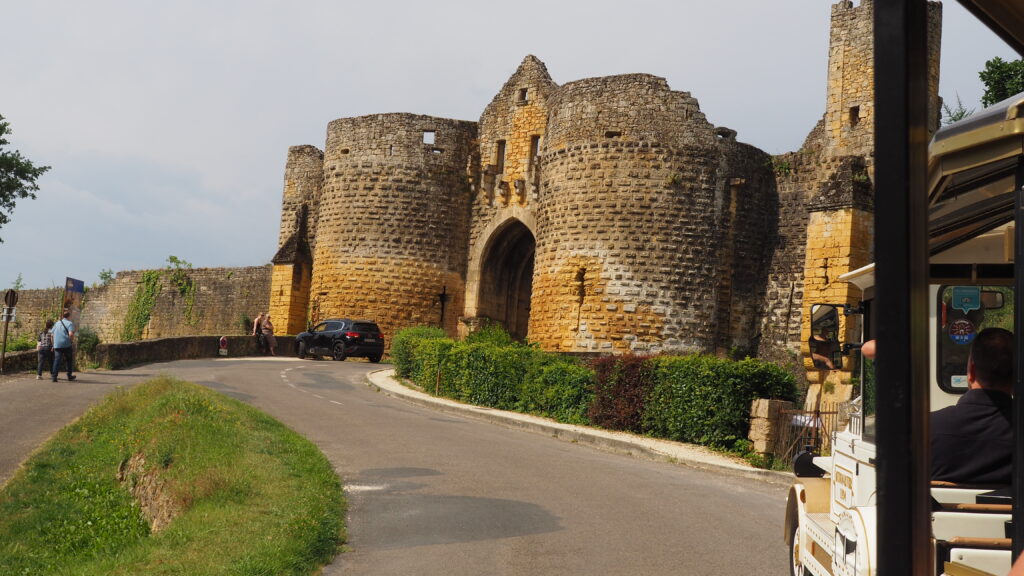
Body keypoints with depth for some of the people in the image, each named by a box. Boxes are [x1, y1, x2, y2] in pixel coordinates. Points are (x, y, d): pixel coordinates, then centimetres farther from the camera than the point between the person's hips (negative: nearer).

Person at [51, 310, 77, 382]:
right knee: (69, 360, 12)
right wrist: (72, 341, -3)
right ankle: (69, 376, 18)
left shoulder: (57, 323, 15)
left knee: (57, 360, 0)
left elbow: (52, 332, 18)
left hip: (57, 345, 4)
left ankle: (54, 376, -10)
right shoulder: (70, 323, -4)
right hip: (67, 345, -4)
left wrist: (53, 345, 24)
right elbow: (71, 334, -19)